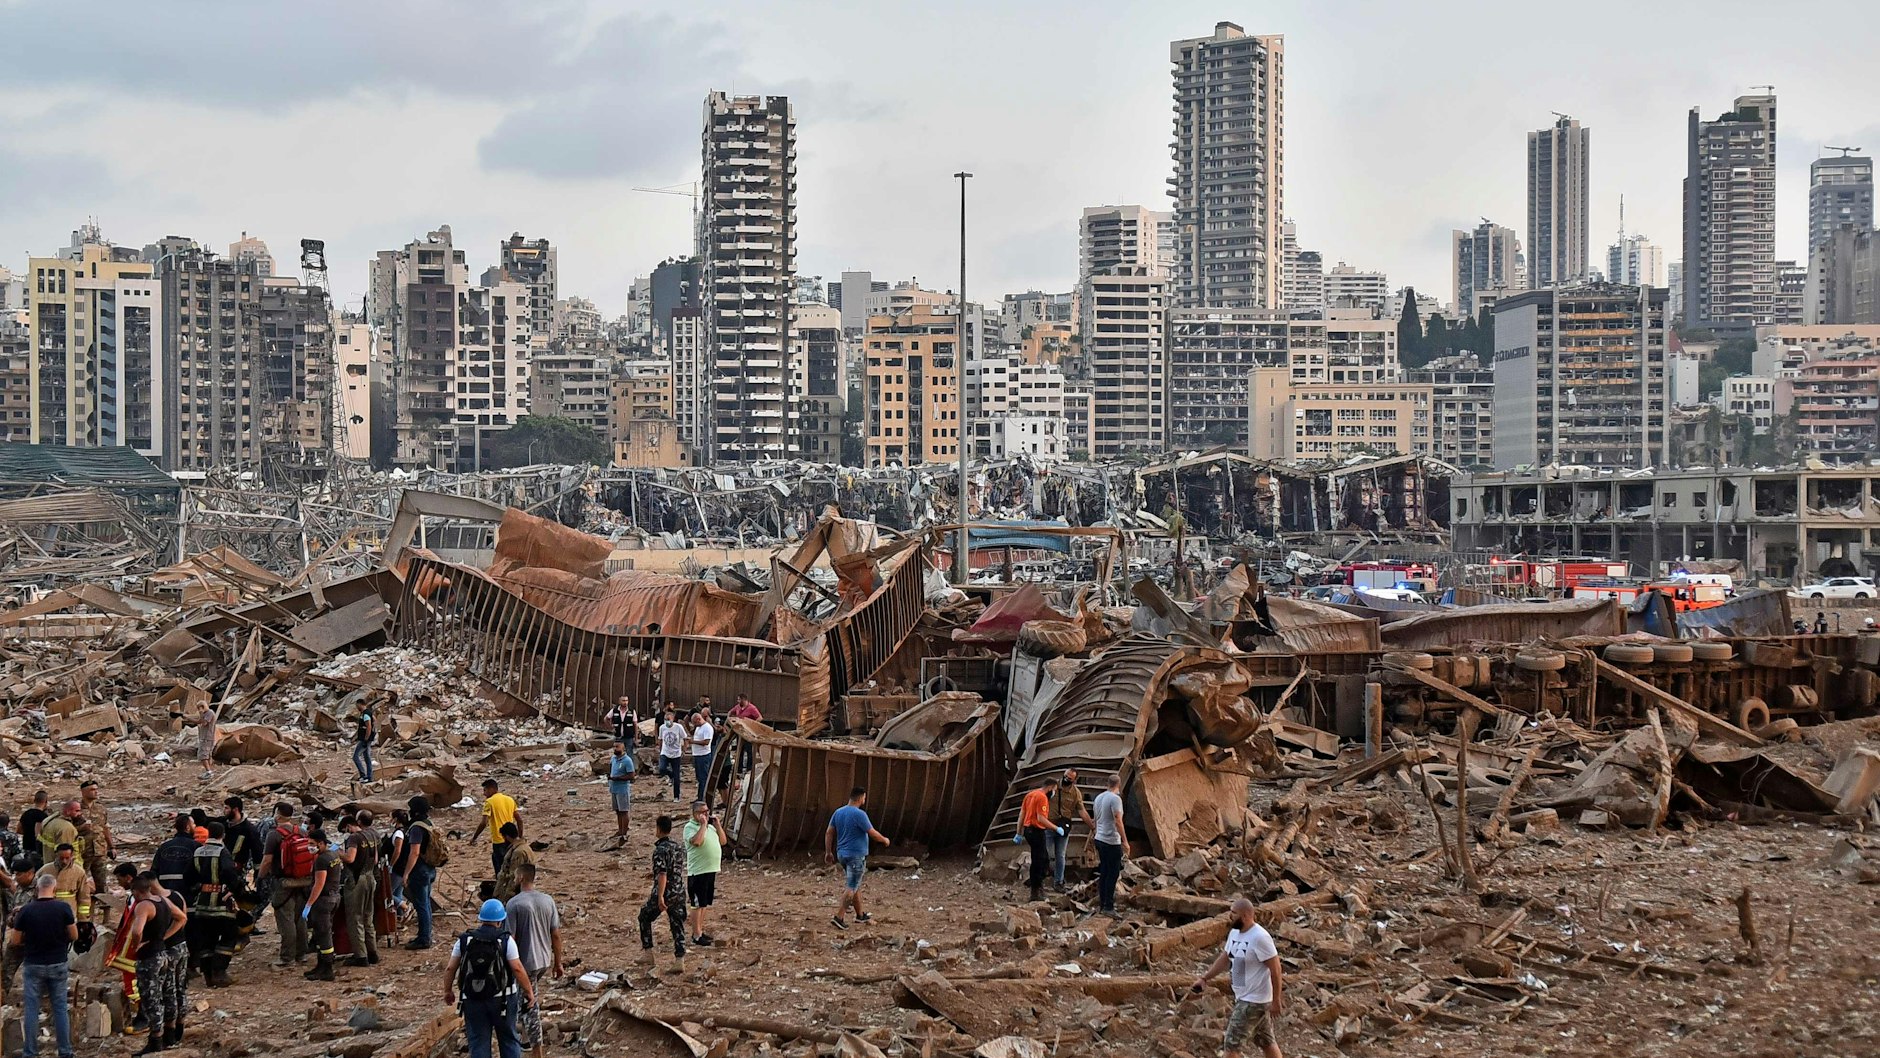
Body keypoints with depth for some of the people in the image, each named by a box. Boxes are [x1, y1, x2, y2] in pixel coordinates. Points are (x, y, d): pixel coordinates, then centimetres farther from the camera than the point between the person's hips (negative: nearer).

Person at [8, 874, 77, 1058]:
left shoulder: (26, 911, -9)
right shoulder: (64, 908, -9)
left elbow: (14, 941, -4)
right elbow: (74, 936, -3)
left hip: (33, 965, -1)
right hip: (58, 964, 1)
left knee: (32, 1008, 8)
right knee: (61, 1008, 8)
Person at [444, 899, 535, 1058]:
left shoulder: (464, 940, 1)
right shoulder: (506, 940, -8)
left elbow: (450, 968, 2)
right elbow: (517, 968, -12)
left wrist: (448, 991, 15)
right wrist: (529, 991, -3)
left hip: (473, 1000, 1)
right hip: (502, 998, -1)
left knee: (478, 1043, 7)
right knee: (508, 1039, 13)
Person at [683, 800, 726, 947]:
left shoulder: (711, 826, 15)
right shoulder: (690, 827, -10)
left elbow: (723, 841, 10)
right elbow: (697, 842, -28)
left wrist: (717, 823, 2)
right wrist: (703, 824, -21)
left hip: (711, 870, 8)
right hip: (698, 872, -8)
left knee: (704, 904, 15)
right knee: (698, 905, -4)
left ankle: (701, 931, 24)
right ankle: (696, 935, 0)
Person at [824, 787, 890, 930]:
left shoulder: (838, 812, 6)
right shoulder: (859, 814, -18)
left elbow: (829, 833, 8)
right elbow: (873, 834, -13)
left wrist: (828, 852, 15)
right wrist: (885, 840, 5)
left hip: (842, 854, 8)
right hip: (856, 855, -8)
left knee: (856, 886, 19)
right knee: (851, 887, -5)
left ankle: (860, 915, 28)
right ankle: (838, 917, -12)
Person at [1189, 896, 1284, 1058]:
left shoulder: (1259, 937, -23)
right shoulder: (1234, 933, 5)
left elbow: (1275, 969, -20)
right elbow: (1224, 959, 17)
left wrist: (1276, 1000, -18)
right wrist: (1204, 978, 11)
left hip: (1254, 1001, -9)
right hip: (1243, 997, 9)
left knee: (1231, 1043, -6)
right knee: (1266, 1041, 17)